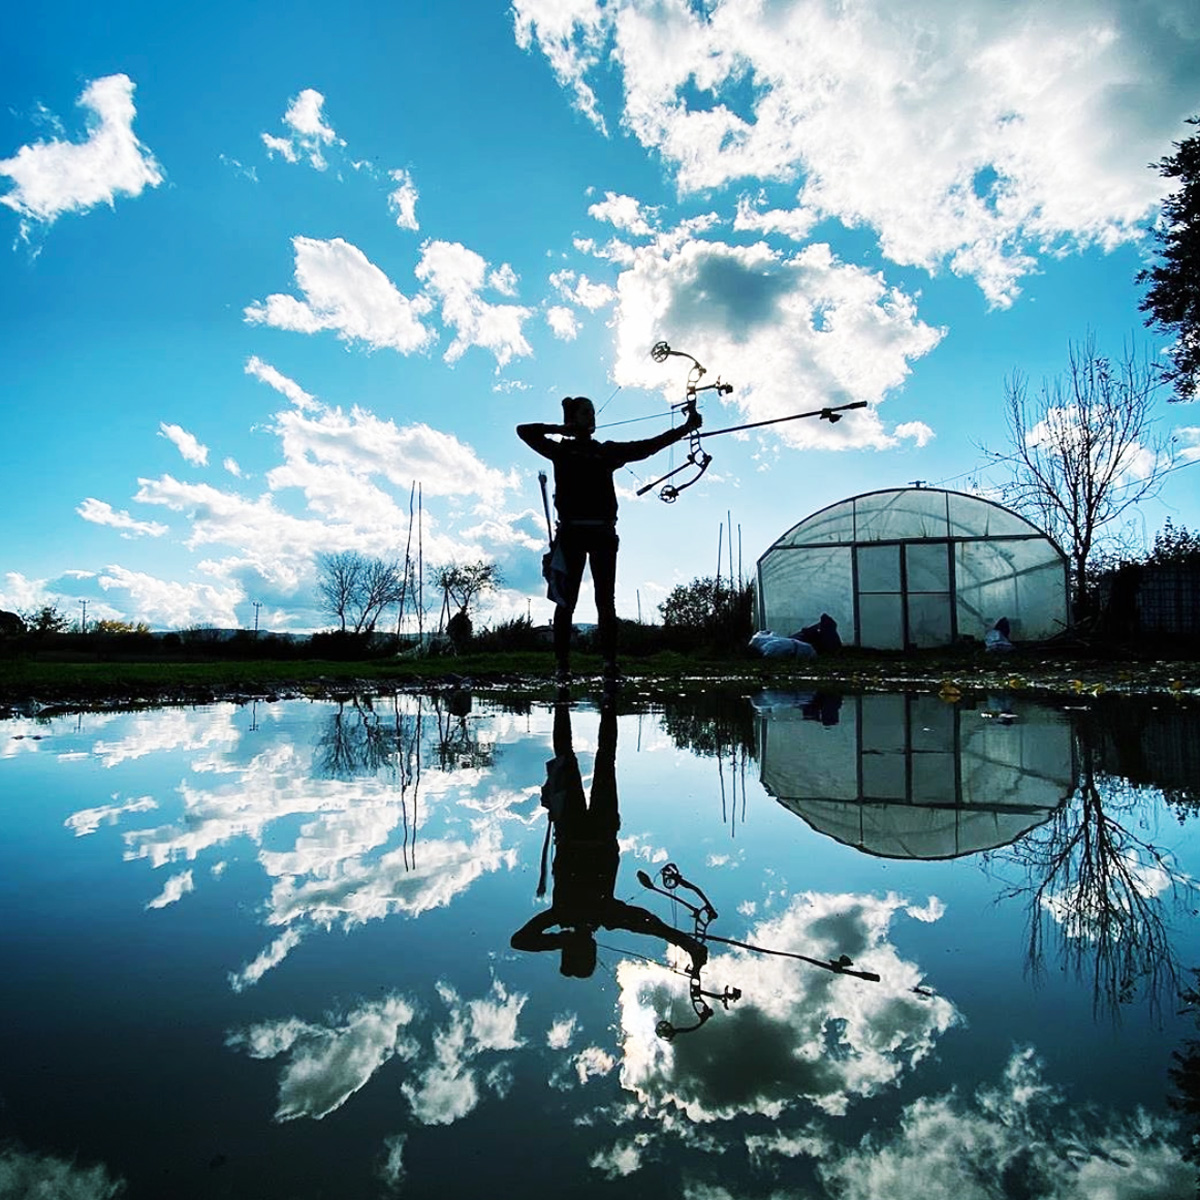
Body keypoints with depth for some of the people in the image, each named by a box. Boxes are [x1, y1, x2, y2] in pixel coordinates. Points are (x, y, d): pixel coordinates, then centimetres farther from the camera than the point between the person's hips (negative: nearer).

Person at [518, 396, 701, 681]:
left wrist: (686, 428, 3)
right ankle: (562, 664, -1)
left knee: (606, 599, -2)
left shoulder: (608, 451, 16)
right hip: (571, 531, -2)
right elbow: (525, 431, 12)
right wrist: (560, 429, 7)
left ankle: (610, 661, -1)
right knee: (567, 599, -4)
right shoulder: (561, 450, 12)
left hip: (603, 532, 2)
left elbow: (648, 446, 9)